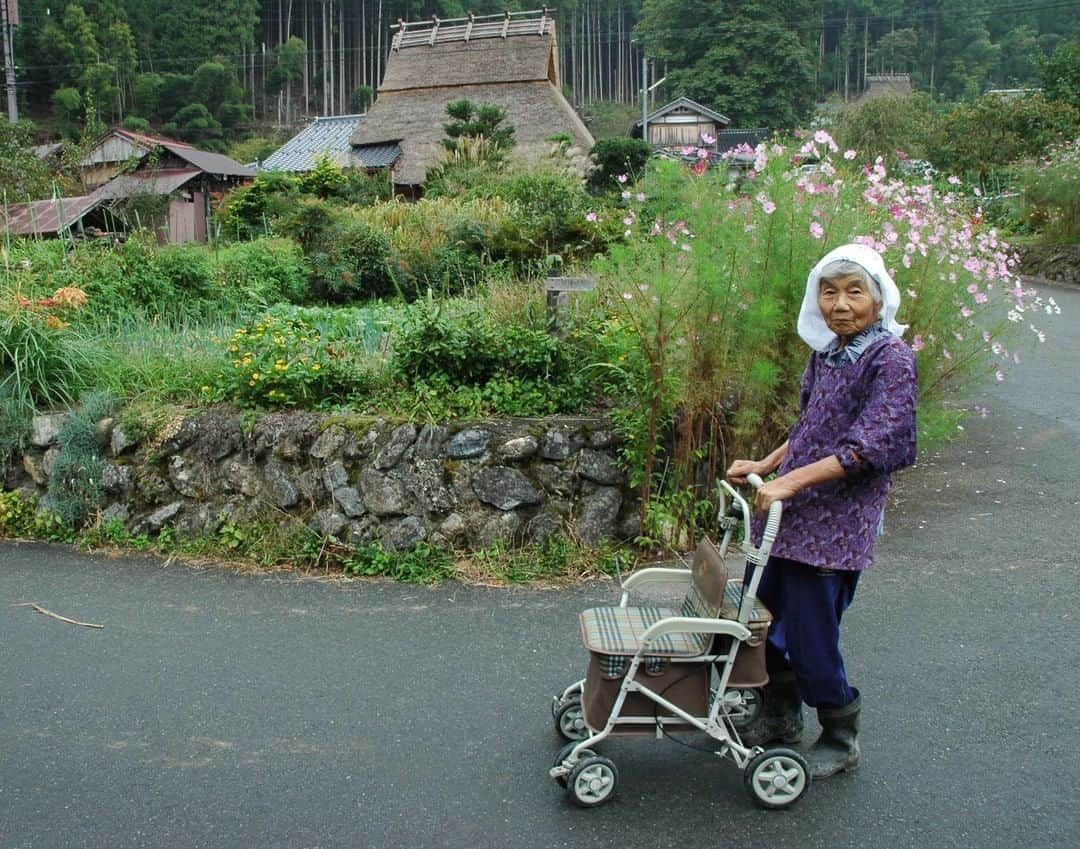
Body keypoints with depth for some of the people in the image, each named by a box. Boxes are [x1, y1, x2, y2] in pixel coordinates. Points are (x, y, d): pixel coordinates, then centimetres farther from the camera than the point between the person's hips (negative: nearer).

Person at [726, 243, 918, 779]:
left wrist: (790, 481, -26)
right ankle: (781, 717, 36)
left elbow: (873, 446, -22)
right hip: (790, 511, 8)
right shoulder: (826, 352, 9)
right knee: (764, 613, 15)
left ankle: (840, 740, 22)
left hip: (835, 520, -7)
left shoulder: (890, 358, -13)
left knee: (809, 635, -1)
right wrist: (765, 466, 9)